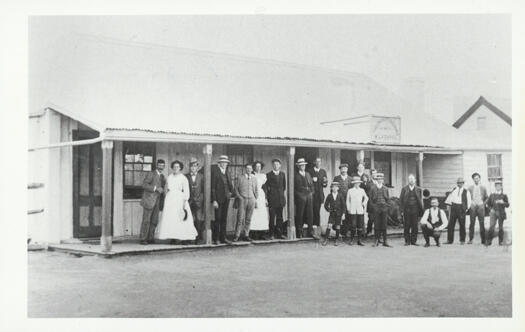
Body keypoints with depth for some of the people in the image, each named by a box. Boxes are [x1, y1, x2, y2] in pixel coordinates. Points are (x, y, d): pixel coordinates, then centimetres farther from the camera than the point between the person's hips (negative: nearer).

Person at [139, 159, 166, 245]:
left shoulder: (162, 176, 16)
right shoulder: (151, 174, -7)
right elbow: (144, 185, -17)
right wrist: (156, 188, -23)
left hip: (156, 201, 7)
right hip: (149, 200, -7)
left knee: (154, 221, 6)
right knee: (146, 221, -5)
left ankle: (150, 238, 13)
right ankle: (143, 239, -1)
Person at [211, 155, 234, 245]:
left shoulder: (227, 172, 13)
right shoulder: (214, 171, -8)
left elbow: (230, 184, 27)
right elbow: (212, 187, -11)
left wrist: (231, 192, 10)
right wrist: (214, 200, -15)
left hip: (226, 199, 7)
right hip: (218, 199, -6)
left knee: (224, 219, 9)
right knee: (217, 219, -5)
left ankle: (223, 238, 15)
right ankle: (216, 239, 3)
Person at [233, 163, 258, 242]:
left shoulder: (254, 178, 12)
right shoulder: (240, 177, 3)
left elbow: (256, 190, 19)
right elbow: (236, 188, 5)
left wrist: (255, 199, 10)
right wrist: (239, 197, -5)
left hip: (251, 200, 3)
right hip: (242, 200, -3)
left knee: (248, 219, 3)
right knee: (240, 219, -8)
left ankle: (246, 235, 8)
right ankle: (237, 236, -3)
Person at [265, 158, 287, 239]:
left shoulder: (282, 174, 14)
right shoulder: (269, 175, 1)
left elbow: (284, 186, 18)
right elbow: (266, 186, -1)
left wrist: (282, 194, 10)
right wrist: (267, 196, -5)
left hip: (280, 199, 4)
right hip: (272, 199, -4)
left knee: (280, 217, 7)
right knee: (272, 217, -5)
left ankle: (279, 233, 12)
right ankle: (271, 234, -1)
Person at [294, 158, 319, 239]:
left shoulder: (308, 174, 17)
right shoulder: (295, 176, -1)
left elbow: (311, 185, 19)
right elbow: (294, 188, -3)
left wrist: (311, 193, 6)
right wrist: (298, 195, -9)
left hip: (309, 196, 5)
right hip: (300, 198, -5)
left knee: (310, 215, 3)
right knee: (299, 216, -2)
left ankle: (311, 232, 8)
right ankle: (299, 233, 3)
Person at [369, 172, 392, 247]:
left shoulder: (385, 189, 12)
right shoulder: (373, 188, 6)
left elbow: (387, 198, 14)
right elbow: (371, 199, 6)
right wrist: (373, 205, -3)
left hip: (384, 208, 2)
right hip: (376, 207, -2)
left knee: (384, 225, 1)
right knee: (376, 225, -2)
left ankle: (385, 241, 4)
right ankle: (376, 241, 3)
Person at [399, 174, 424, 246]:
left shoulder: (418, 189, 8)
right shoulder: (404, 189, 6)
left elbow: (420, 201, 7)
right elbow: (401, 200, 4)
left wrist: (421, 211, 0)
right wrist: (402, 210, -3)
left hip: (415, 210, 0)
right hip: (407, 210, 0)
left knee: (415, 226, 0)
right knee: (407, 226, 2)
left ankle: (413, 241, 8)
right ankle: (407, 241, 9)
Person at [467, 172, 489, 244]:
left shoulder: (483, 188, 9)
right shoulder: (470, 188, 6)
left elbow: (487, 197, 18)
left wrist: (484, 203, 6)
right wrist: (470, 203, 3)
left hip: (481, 207, 0)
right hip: (473, 207, 0)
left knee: (482, 224, -2)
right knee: (472, 223, -6)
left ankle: (483, 240, 2)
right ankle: (470, 239, -2)